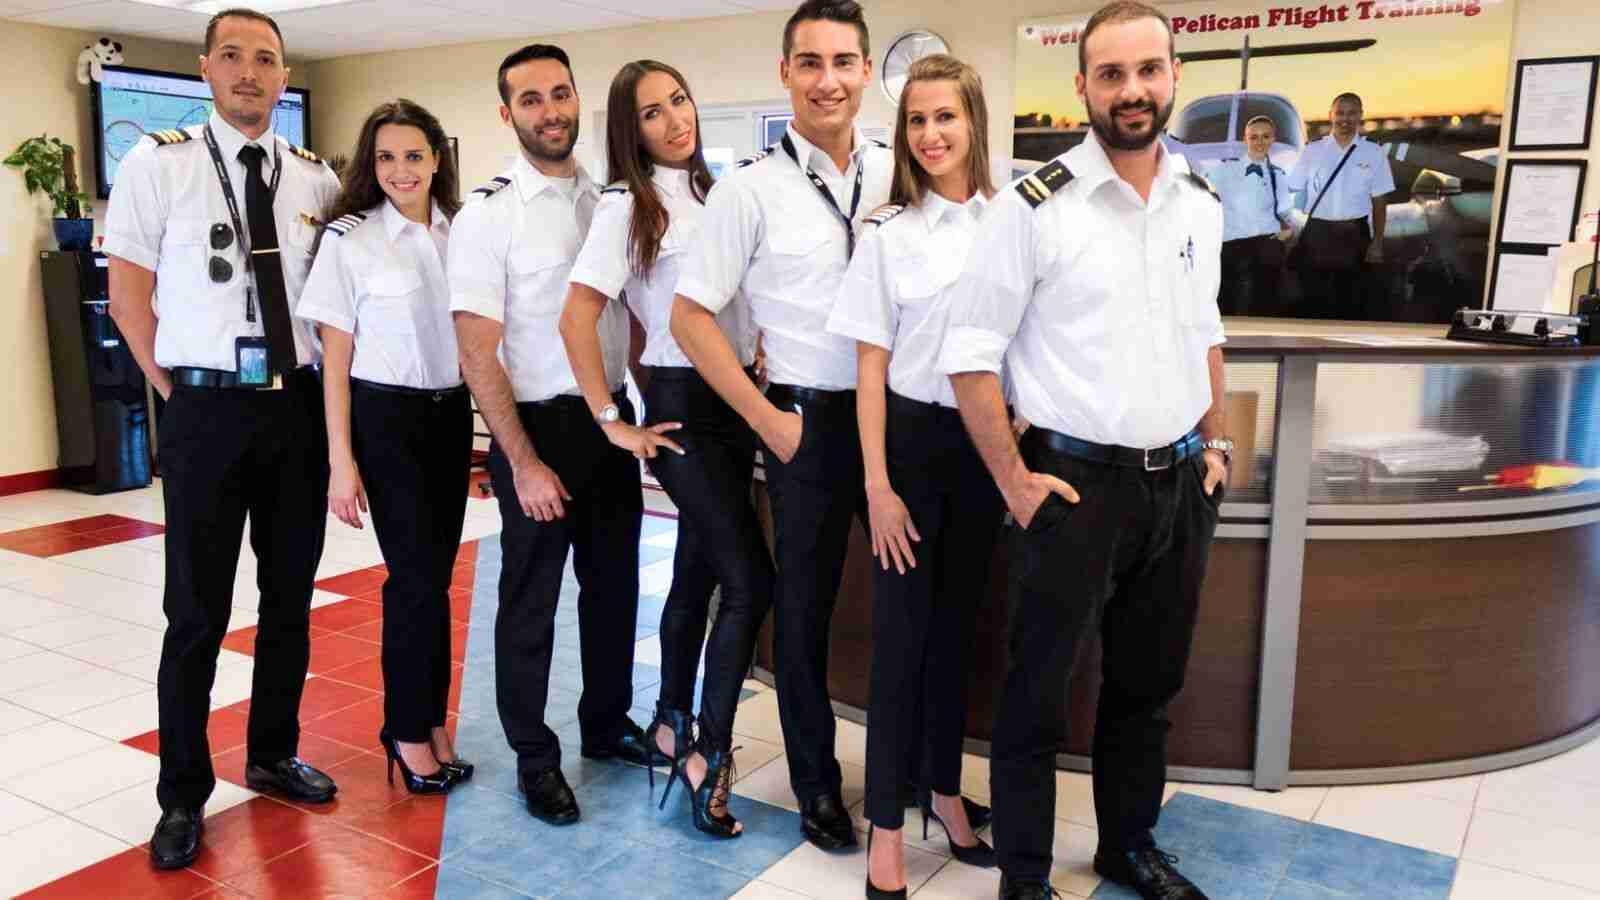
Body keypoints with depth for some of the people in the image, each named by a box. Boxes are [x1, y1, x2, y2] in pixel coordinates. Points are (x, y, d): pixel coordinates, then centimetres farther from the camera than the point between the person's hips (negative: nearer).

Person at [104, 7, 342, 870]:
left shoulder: (315, 177, 6)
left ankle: (273, 755, 32)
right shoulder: (157, 163, -3)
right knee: (197, 610, 3)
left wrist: (330, 388, 4)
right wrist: (175, 391, -3)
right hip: (206, 409, -3)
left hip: (299, 406, 4)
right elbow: (128, 295, -1)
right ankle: (182, 794, 18)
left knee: (291, 598, 13)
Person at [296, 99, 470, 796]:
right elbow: (335, 355, -6)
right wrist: (340, 460, -9)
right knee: (417, 576, -3)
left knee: (435, 573, 10)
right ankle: (409, 729, 15)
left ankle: (427, 720, 24)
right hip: (385, 417, -4)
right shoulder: (348, 238, -6)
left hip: (452, 414, 4)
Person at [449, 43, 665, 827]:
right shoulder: (488, 213, -10)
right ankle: (534, 758, 25)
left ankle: (607, 723, 37)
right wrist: (523, 462, -16)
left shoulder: (609, 200, 6)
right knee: (530, 596, 8)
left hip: (612, 417, 6)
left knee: (614, 582, 17)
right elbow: (478, 354, -13)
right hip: (538, 425, -5)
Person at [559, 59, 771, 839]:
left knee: (699, 570, 15)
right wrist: (614, 424, -15)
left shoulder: (710, 191, 11)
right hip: (683, 405, -7)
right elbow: (577, 318, -16)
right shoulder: (626, 204, -9)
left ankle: (672, 723, 31)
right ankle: (708, 756, 2)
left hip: (735, 399, 7)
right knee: (750, 581, -10)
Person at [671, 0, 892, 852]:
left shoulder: (899, 171, 4)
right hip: (813, 422, -3)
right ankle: (816, 785, 28)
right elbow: (690, 316, -5)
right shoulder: (752, 188, -6)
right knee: (806, 607, 9)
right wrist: (770, 423, -9)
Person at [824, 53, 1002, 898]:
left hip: (985, 441, 3)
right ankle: (887, 827, 14)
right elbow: (871, 368, -4)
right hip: (911, 438, -2)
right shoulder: (888, 232, -4)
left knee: (958, 622, 15)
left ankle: (945, 790, 32)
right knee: (903, 631, 2)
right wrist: (877, 485, -9)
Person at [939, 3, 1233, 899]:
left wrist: (1215, 444, 13)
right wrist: (1013, 480, -12)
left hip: (1180, 484, 6)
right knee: (1040, 693, 5)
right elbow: (971, 352, -11)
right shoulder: (1035, 205, -11)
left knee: (1149, 683, 19)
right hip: (1077, 481, -5)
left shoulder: (1201, 203, 7)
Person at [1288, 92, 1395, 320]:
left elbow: (1379, 203, 5)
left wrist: (1377, 243, -2)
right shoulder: (1313, 151, 4)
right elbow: (1294, 194, 4)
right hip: (1317, 233, 0)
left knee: (1351, 301, 6)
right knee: (1315, 301, 2)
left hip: (1354, 235, 0)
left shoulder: (1373, 153, 5)